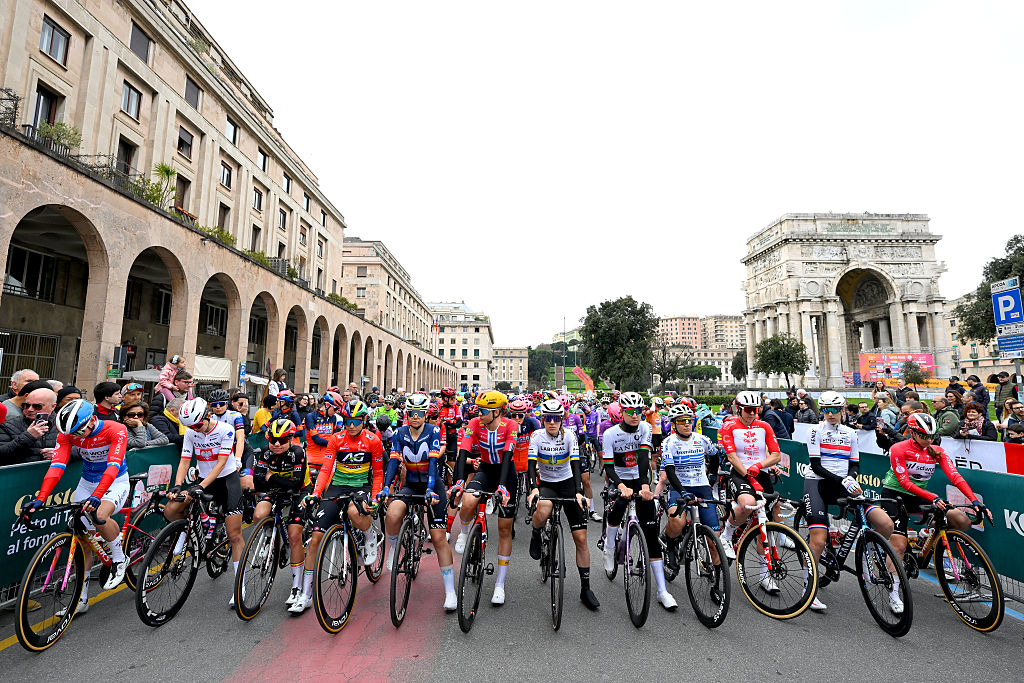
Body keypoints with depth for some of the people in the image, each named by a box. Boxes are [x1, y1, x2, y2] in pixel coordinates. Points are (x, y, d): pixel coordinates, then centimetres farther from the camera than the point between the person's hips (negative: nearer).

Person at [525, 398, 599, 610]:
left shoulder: (570, 436, -12)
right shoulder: (537, 436, -13)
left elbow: (575, 465, -20)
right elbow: (531, 465, -21)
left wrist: (578, 492, -33)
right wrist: (533, 489, -37)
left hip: (567, 484, 1)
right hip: (545, 484, -1)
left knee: (581, 538, -3)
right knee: (543, 511, -37)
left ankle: (585, 589, 12)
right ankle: (536, 536, -2)